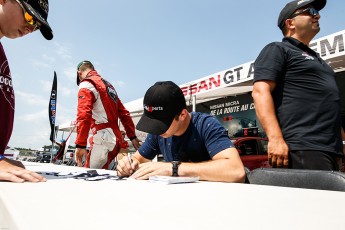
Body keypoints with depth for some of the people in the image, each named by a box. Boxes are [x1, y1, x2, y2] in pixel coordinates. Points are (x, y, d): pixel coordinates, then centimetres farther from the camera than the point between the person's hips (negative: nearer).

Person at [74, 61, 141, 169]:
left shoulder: (86, 85, -2)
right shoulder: (108, 85, 23)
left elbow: (84, 115, -18)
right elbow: (124, 113, 21)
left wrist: (80, 144, -20)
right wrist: (132, 136, 22)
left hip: (103, 137, -8)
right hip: (116, 138, 8)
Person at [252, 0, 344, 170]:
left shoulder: (315, 57, 29)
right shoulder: (277, 50, 2)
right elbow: (260, 92, -13)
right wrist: (275, 138, -25)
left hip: (330, 150, 9)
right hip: (303, 148, -9)